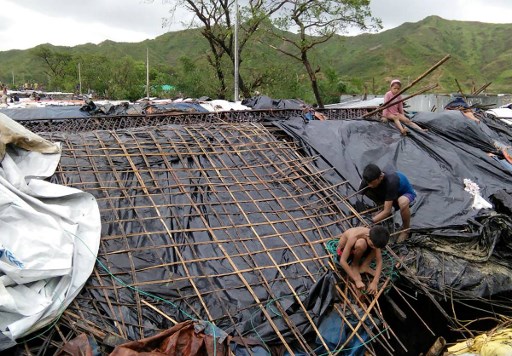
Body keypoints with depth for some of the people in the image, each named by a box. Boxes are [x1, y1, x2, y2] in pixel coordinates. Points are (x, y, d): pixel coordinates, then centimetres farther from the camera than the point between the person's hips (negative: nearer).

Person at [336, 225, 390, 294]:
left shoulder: (374, 237, -25)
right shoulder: (354, 237, -39)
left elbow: (379, 261, -20)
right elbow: (342, 261, -38)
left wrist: (375, 282, -31)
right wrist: (357, 280, -38)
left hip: (357, 250, 5)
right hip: (343, 250, -4)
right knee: (361, 244, -37)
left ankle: (364, 266, -7)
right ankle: (354, 265, -11)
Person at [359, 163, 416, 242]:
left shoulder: (390, 182, -42)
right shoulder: (369, 180, -27)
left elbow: (387, 211, -39)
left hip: (406, 193, -5)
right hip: (387, 193, 5)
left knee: (402, 202, -42)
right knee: (366, 190, -19)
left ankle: (406, 228, -12)